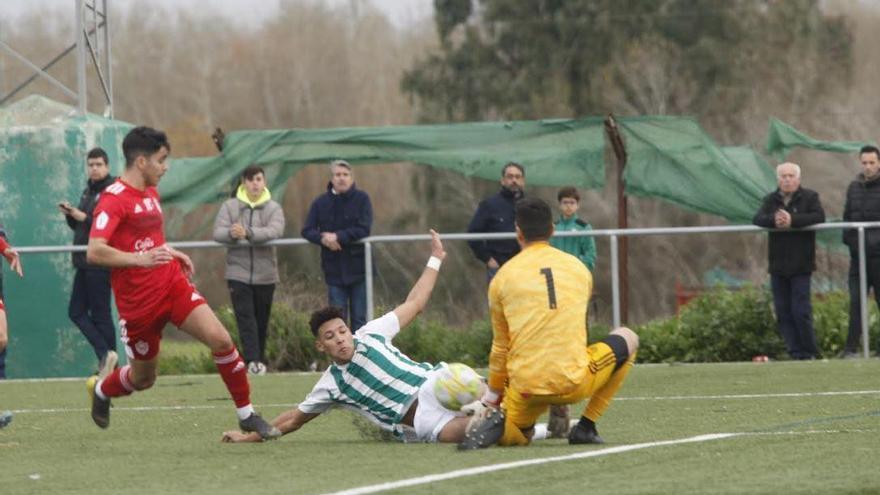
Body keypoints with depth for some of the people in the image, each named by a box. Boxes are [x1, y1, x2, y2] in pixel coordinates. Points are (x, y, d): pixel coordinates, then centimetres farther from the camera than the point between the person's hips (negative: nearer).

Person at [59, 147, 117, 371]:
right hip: (84, 261, 9)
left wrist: (84, 218, -21)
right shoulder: (88, 191, 16)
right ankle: (106, 355, 7)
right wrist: (70, 214, 2)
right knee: (76, 312, 6)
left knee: (100, 314, -5)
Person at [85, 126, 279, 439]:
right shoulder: (114, 199, -16)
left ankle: (246, 415, -3)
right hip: (139, 302, -6)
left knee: (220, 339, -14)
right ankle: (101, 387, 43)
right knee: (144, 378, 8)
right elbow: (94, 252, -27)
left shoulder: (151, 193, 12)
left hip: (172, 284, 6)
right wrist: (141, 258, -36)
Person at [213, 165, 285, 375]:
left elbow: (274, 231, -17)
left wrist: (248, 233, -32)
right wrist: (231, 234, -28)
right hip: (238, 271, -1)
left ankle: (260, 359, 20)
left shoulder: (273, 208, 2)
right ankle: (253, 360, -18)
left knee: (262, 319, 8)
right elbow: (218, 232, -5)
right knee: (245, 316, -12)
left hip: (265, 273, 1)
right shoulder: (230, 206, 4)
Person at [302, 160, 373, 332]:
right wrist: (322, 239, -19)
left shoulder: (361, 199, -2)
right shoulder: (320, 203, 6)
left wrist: (338, 237, -18)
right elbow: (307, 231, 1)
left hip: (358, 268, -2)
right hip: (334, 270, 2)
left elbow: (364, 230, -12)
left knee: (359, 320, 2)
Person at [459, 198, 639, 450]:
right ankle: (586, 426, 15)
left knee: (511, 435, 31)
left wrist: (493, 394, 24)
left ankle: (496, 421, -11)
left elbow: (500, 346, 12)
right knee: (628, 339, 26)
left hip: (526, 387, 1)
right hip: (574, 382, -1)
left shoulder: (503, 277, 6)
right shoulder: (578, 268, 11)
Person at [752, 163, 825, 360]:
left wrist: (793, 221, -25)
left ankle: (810, 352, 0)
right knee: (783, 313, 2)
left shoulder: (810, 197, 2)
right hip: (778, 266, 4)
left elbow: (819, 217, -14)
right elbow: (757, 219, -3)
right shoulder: (771, 199, 12)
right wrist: (774, 220, -25)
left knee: (801, 311, -9)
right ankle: (795, 352, 6)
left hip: (801, 265, -4)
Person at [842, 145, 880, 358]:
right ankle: (851, 348, 1)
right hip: (859, 255, 4)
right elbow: (847, 217, 19)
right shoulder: (854, 187, 12)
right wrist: (848, 237, 7)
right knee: (856, 302, 1)